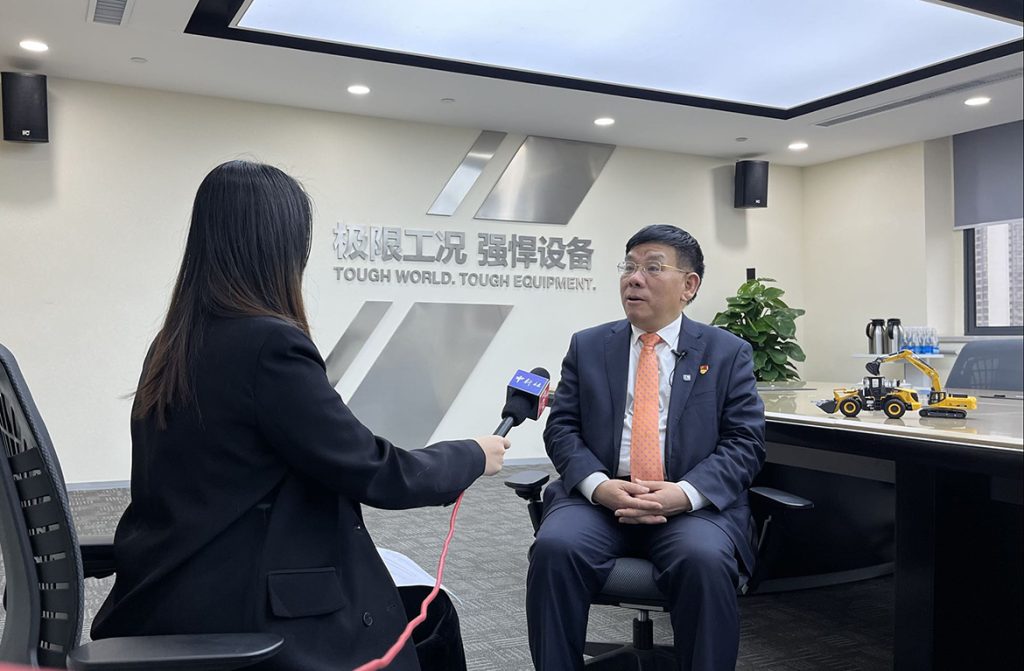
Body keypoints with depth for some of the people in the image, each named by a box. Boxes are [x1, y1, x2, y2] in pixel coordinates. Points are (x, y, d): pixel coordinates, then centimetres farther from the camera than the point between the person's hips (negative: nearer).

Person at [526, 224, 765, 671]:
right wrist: (599, 486, -14)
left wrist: (684, 493, -17)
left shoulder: (728, 353, 8)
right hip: (599, 499, 2)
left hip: (693, 505, -1)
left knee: (705, 561, -32)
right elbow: (561, 429, 6)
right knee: (554, 549, -28)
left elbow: (744, 443, 1)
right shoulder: (587, 347, 12)